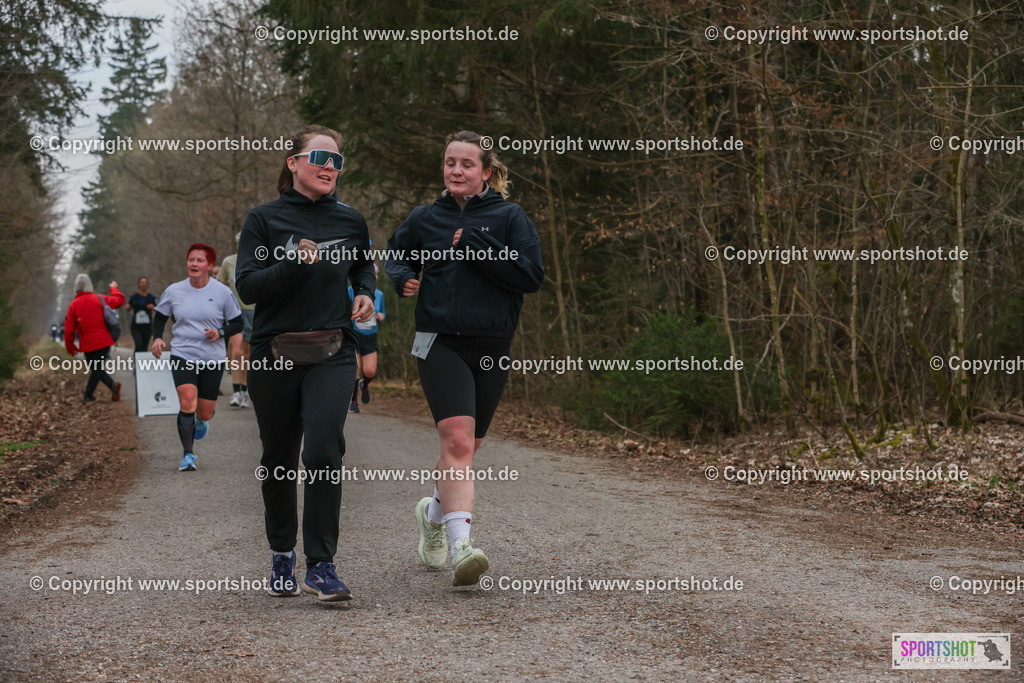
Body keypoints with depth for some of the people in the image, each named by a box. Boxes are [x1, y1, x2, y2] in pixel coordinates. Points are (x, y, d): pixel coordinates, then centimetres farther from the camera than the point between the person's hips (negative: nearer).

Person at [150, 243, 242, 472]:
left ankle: (202, 419, 47)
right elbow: (159, 317, 15)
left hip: (213, 360, 0)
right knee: (187, 402, -21)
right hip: (182, 356, 0)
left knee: (205, 412, 7)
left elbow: (237, 324, 4)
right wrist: (157, 338, -4)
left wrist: (220, 333, -15)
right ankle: (188, 454, -9)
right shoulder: (174, 291, 0)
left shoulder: (222, 292, -3)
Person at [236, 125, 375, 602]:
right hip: (274, 356, 0)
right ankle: (282, 557, 28)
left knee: (324, 452, -16)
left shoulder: (350, 221, 9)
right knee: (279, 459, 9)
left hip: (332, 356, 1)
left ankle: (321, 566, -10)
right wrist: (295, 264, -22)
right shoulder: (264, 219, 0)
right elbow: (246, 287, -9)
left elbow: (364, 265, 28)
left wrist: (366, 293, 7)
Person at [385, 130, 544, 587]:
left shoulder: (509, 217, 4)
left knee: (465, 447, 13)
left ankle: (434, 511, 42)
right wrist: (402, 277, 1)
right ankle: (461, 546, -26)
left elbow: (532, 275, -6)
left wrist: (479, 249, -13)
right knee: (457, 438, -21)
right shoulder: (424, 219, 9)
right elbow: (394, 255, 24)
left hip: (492, 347, 1)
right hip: (439, 342, -1)